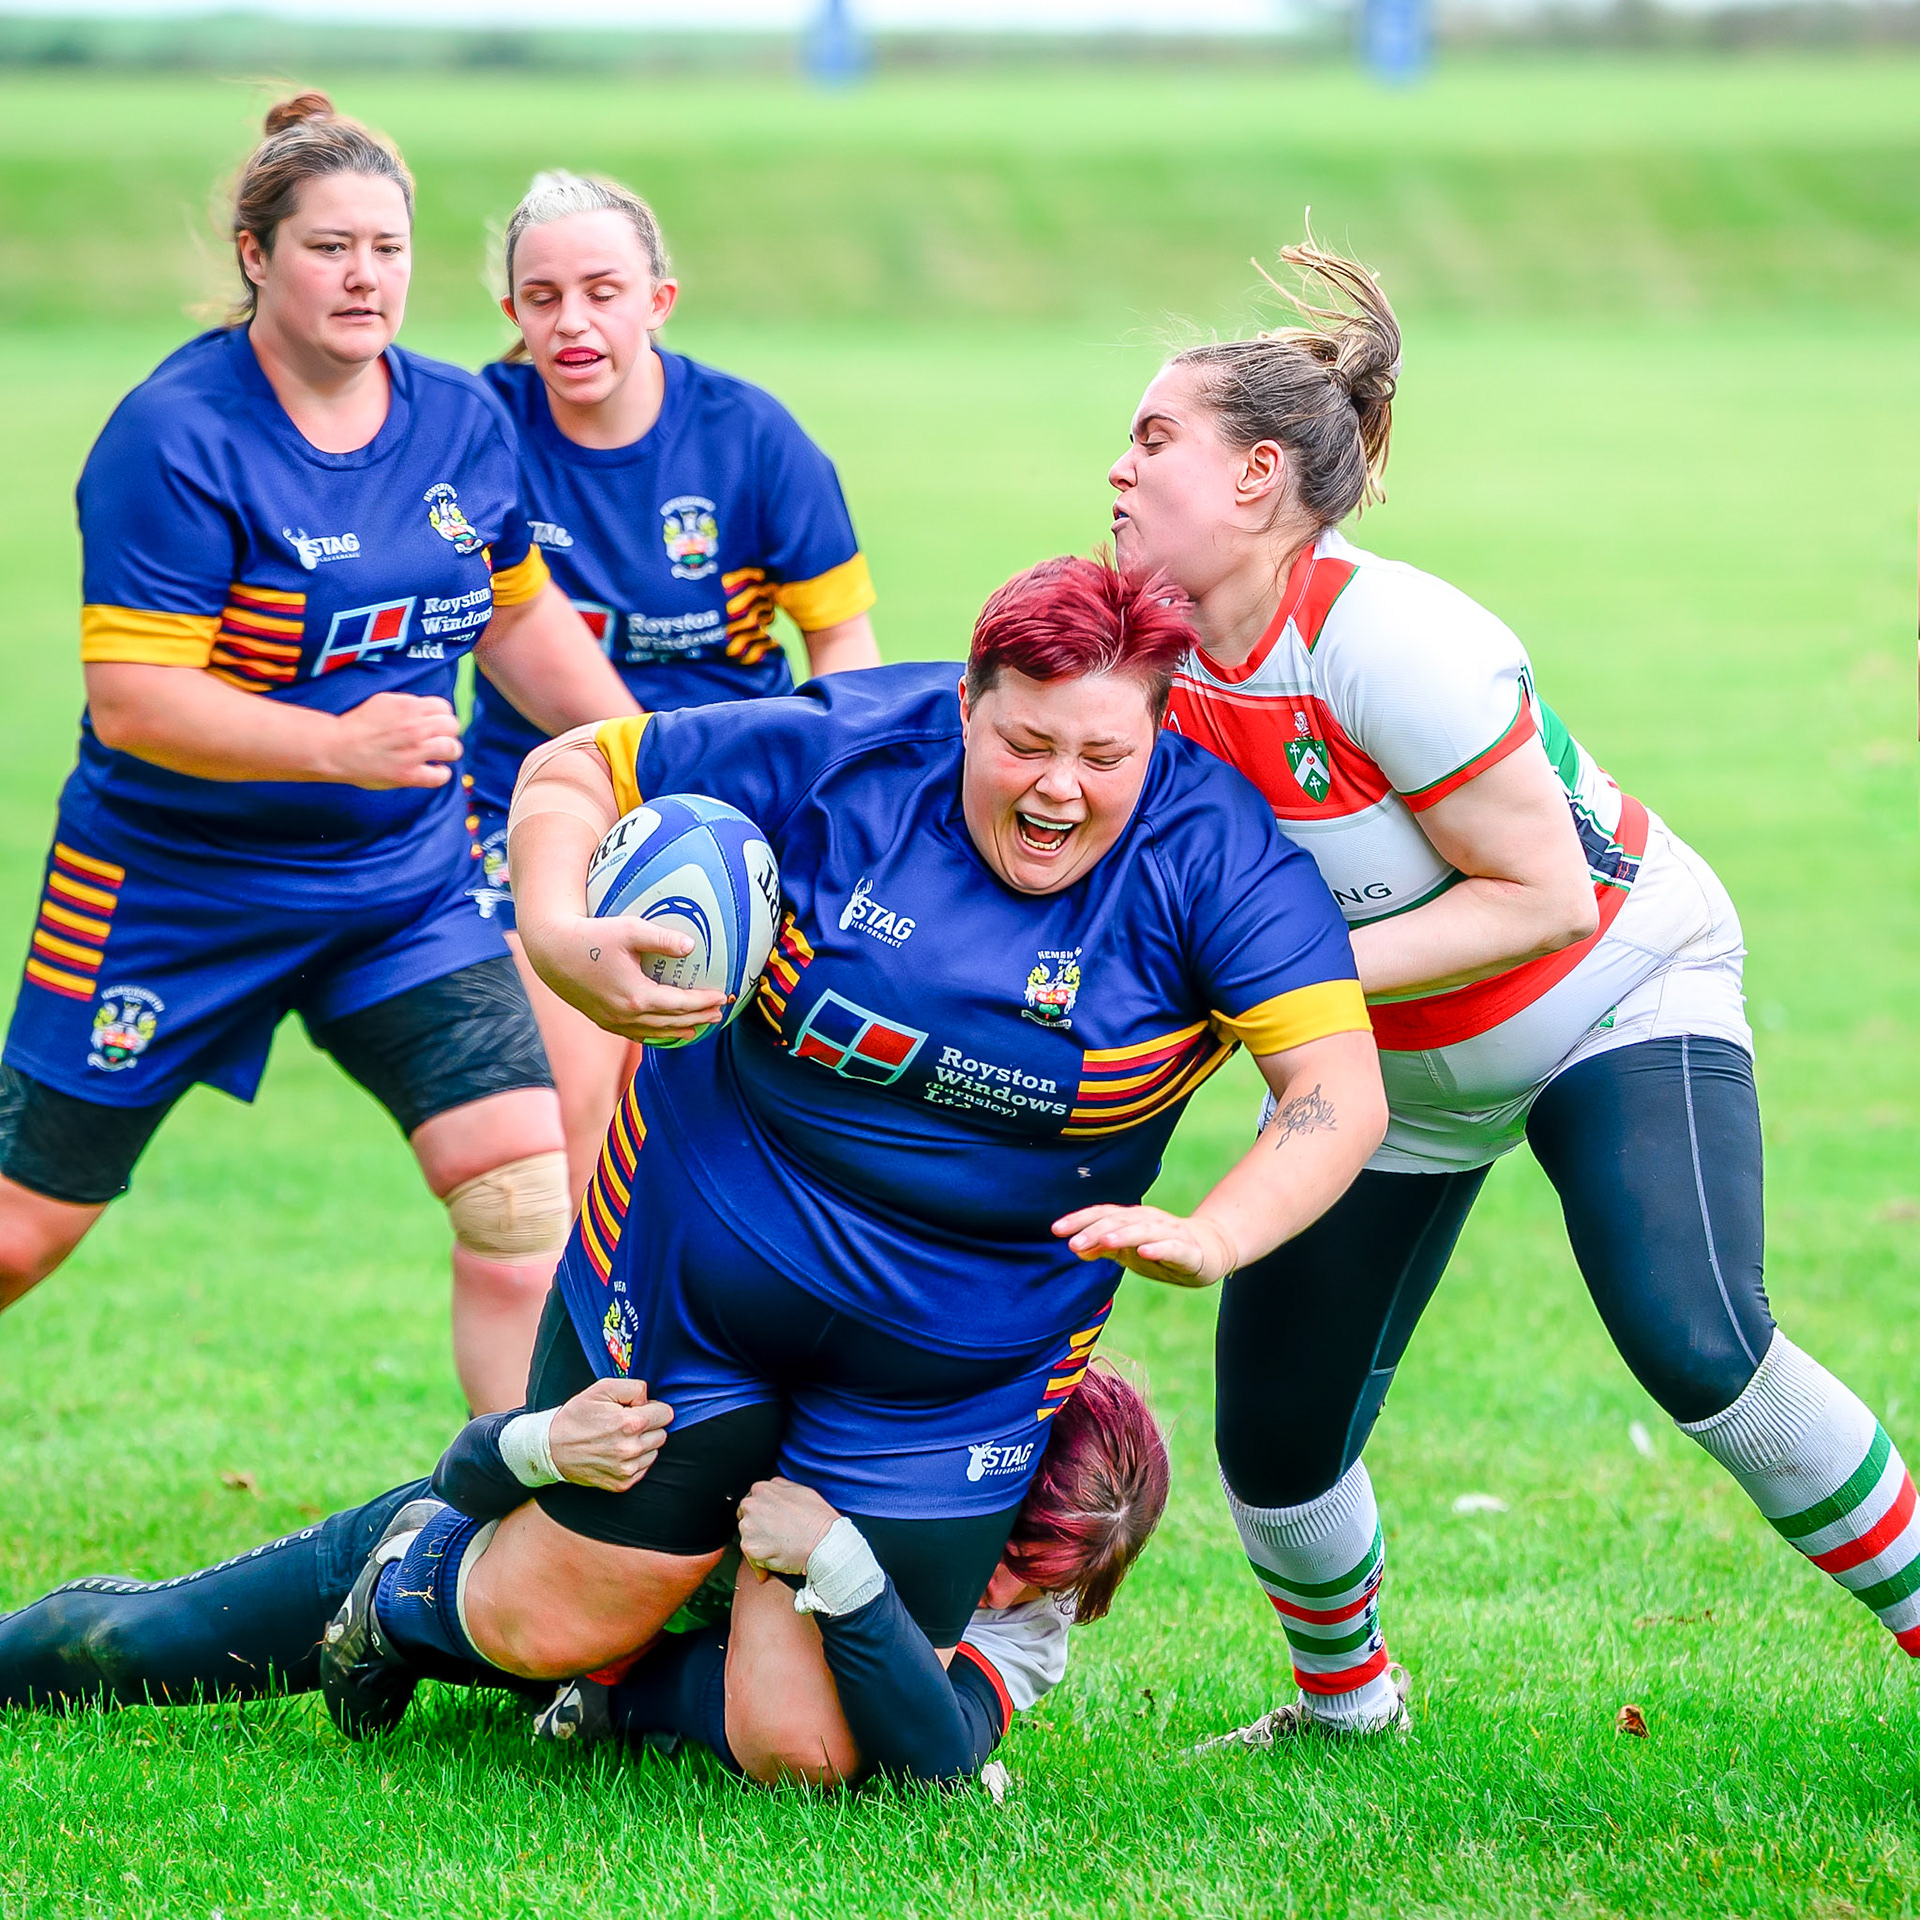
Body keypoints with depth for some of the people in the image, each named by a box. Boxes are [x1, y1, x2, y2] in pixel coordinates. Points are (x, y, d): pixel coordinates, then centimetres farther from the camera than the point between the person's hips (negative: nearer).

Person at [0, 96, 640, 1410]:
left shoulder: (463, 420, 1)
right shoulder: (178, 437, -18)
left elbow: (520, 619, 19)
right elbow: (130, 701, -23)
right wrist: (339, 746, -34)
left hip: (409, 884, 5)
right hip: (174, 890, -5)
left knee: (528, 1189, -12)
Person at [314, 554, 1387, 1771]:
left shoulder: (1213, 849, -17)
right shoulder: (835, 756, -15)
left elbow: (1341, 1091, -22)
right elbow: (572, 770, -3)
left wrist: (1212, 1238, -40)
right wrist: (556, 936, -23)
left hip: (956, 1382, 0)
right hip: (696, 1272, 0)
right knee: (560, 1628, 5)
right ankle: (412, 1590, 43)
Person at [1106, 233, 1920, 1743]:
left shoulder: (1390, 641, -30)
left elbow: (1544, 897, -29)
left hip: (1621, 996, -6)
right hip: (1389, 1075, 6)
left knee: (1697, 1347, -29)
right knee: (1276, 1446, 0)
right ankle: (1344, 1699, 31)